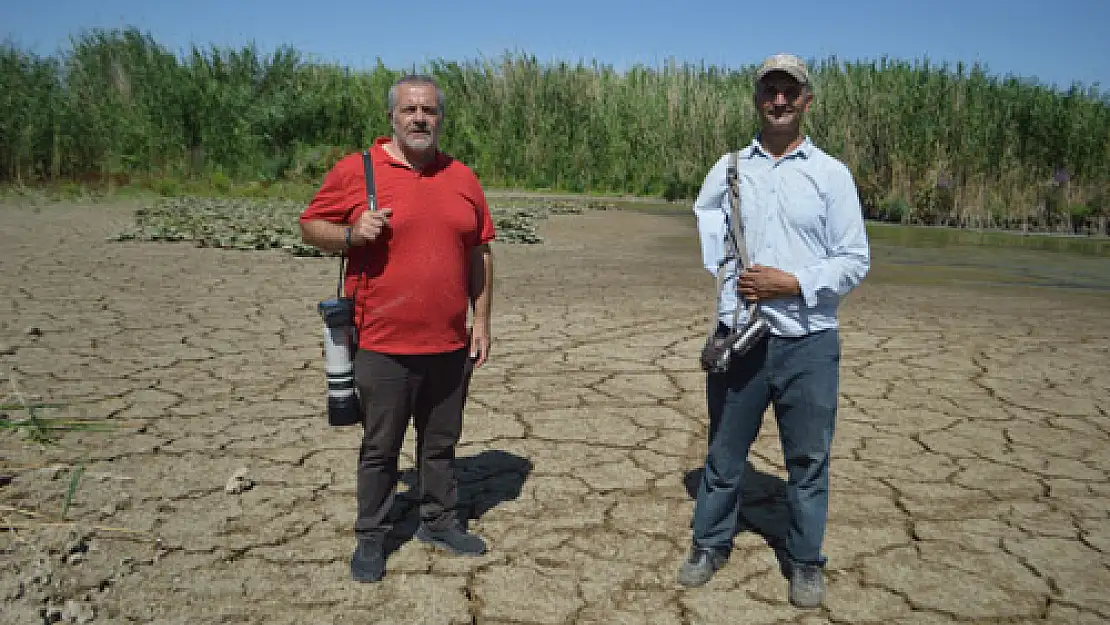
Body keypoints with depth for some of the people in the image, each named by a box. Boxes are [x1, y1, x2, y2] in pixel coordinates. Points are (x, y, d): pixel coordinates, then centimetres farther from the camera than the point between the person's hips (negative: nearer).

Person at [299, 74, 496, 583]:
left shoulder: (462, 178, 8)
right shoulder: (355, 170, -3)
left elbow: (479, 255, 11)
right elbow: (310, 226, 3)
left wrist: (481, 321, 8)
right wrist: (352, 234, -18)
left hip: (450, 345, 4)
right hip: (384, 347, -3)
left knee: (441, 443, 17)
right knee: (380, 448, 9)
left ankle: (440, 521, 34)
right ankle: (371, 537, 25)